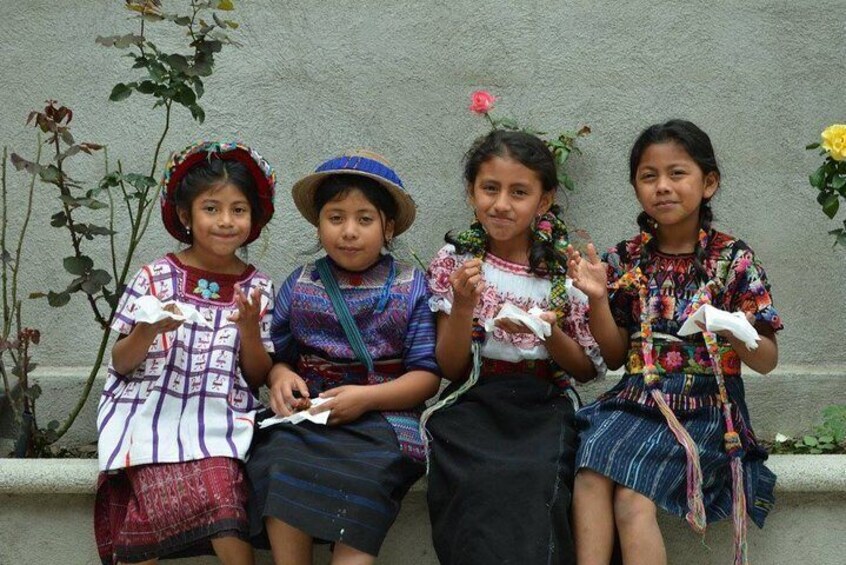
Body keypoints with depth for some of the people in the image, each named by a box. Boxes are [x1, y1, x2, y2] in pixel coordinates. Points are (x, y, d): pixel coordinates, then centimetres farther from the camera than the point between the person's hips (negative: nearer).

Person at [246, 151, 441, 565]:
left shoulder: (410, 287, 5)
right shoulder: (299, 285, 13)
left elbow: (427, 375, 1)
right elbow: (277, 353, 16)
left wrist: (367, 397, -14)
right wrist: (280, 377, -8)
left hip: (383, 413, -2)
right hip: (305, 414, 2)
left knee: (363, 477, -34)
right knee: (278, 463, -29)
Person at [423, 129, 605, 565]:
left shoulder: (565, 267, 3)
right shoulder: (455, 262, 4)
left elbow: (586, 369, 9)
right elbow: (451, 369, 3)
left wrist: (549, 333, -11)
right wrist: (463, 305, -14)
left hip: (544, 409, 0)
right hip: (474, 405, 0)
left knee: (532, 482, -30)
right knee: (479, 484, -30)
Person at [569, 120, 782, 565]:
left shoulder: (733, 259, 0)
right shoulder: (625, 260, 8)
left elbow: (767, 361, 0)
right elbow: (615, 356, 11)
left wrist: (735, 334, -22)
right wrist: (597, 297, -5)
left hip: (705, 407, -3)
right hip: (636, 398, 3)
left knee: (632, 501, -24)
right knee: (590, 480, -26)